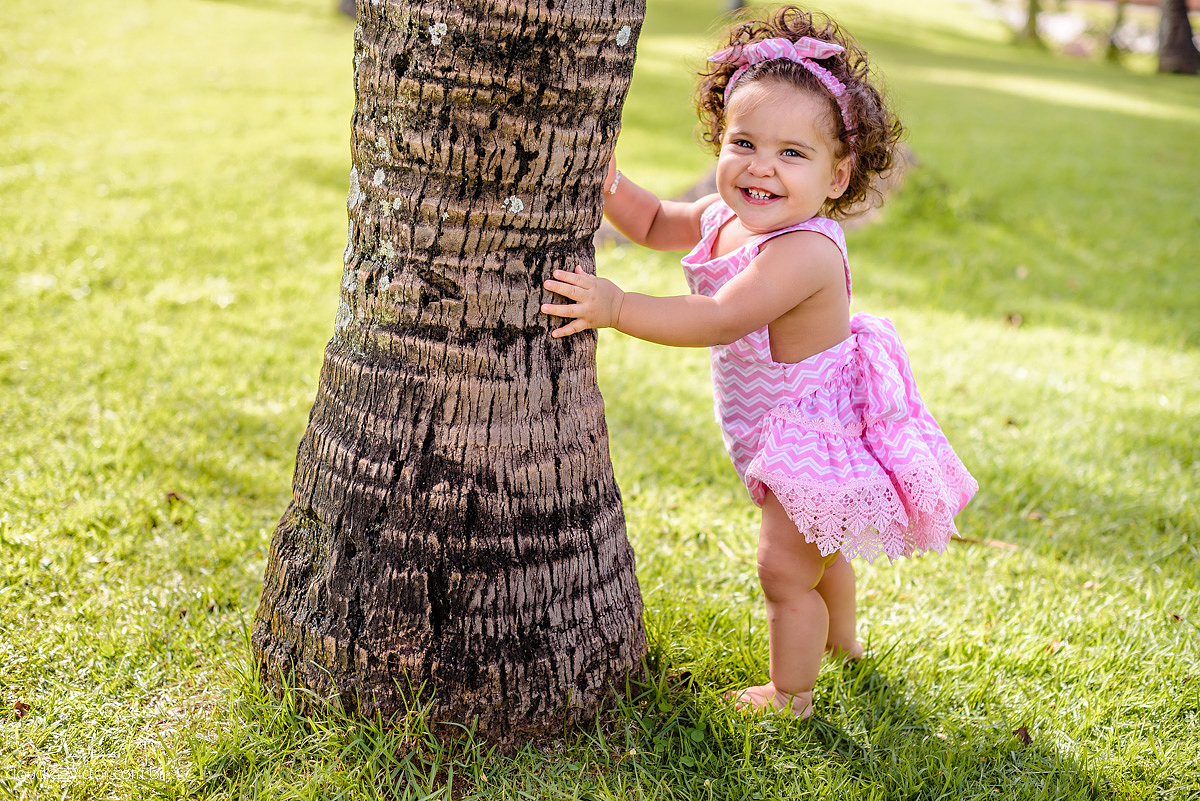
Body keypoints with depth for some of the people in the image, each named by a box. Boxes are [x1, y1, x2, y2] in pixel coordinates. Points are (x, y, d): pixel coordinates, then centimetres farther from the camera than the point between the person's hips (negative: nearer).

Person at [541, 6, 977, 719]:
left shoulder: (805, 251, -34)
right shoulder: (726, 218, -6)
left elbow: (720, 321, -42)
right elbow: (654, 223, 11)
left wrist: (616, 307, -43)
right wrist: (605, 181, -6)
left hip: (819, 436, -10)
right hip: (798, 432, 10)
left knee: (785, 569, 4)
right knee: (816, 548, 32)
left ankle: (789, 695, 26)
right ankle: (841, 637, 58)